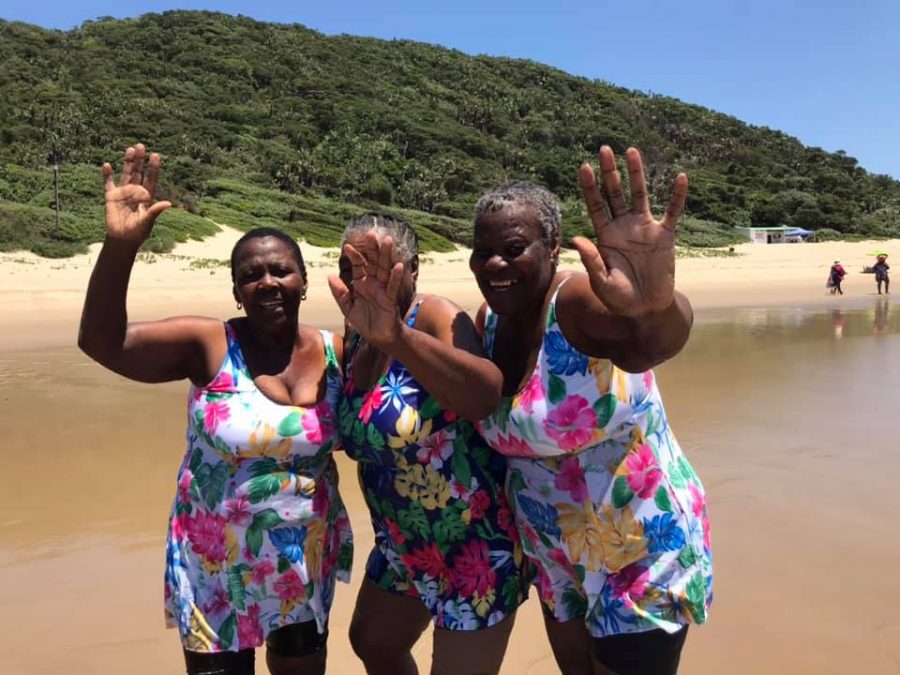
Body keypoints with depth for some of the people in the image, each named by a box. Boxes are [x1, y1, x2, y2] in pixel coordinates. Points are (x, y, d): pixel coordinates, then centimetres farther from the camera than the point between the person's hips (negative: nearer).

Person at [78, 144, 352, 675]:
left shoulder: (336, 354, -6)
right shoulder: (208, 346, -14)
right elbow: (102, 341, -23)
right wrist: (121, 245, -37)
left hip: (306, 565, 3)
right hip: (216, 569, -2)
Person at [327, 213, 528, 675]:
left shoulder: (434, 318, -24)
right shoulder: (356, 338, -1)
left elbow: (488, 397, -46)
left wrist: (397, 337, -59)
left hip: (475, 545, -8)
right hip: (404, 544, 8)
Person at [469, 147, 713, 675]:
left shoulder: (580, 300, -26)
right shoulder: (488, 321, -4)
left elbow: (652, 343, -49)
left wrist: (658, 306, -71)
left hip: (642, 550, -7)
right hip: (556, 555, 7)